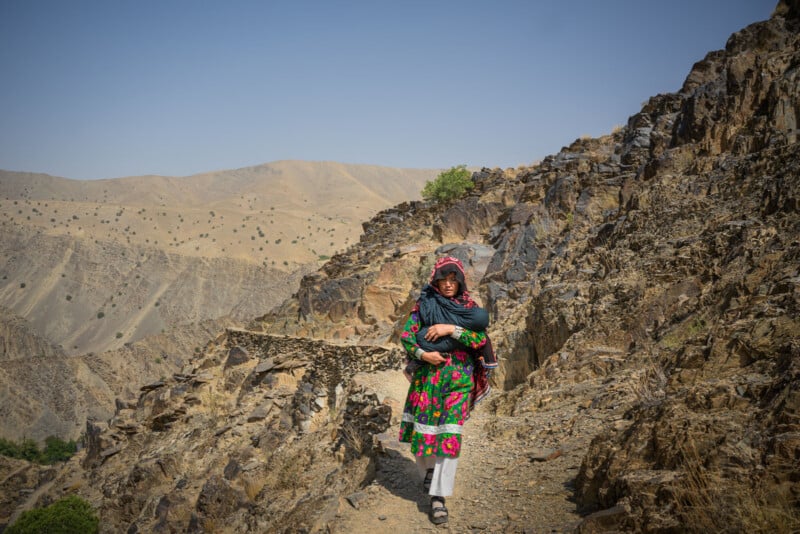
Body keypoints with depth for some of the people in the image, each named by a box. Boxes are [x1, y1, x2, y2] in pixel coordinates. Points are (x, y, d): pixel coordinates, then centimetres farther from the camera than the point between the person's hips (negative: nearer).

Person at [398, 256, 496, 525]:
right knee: (424, 428, 3)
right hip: (427, 375, 1)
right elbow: (406, 335, -1)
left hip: (459, 378, -1)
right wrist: (422, 354, -18)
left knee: (450, 434, -8)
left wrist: (451, 329, -15)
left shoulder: (470, 307, 5)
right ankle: (427, 468, 35)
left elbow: (482, 340, -6)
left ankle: (438, 497, -5)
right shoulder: (424, 304, 4)